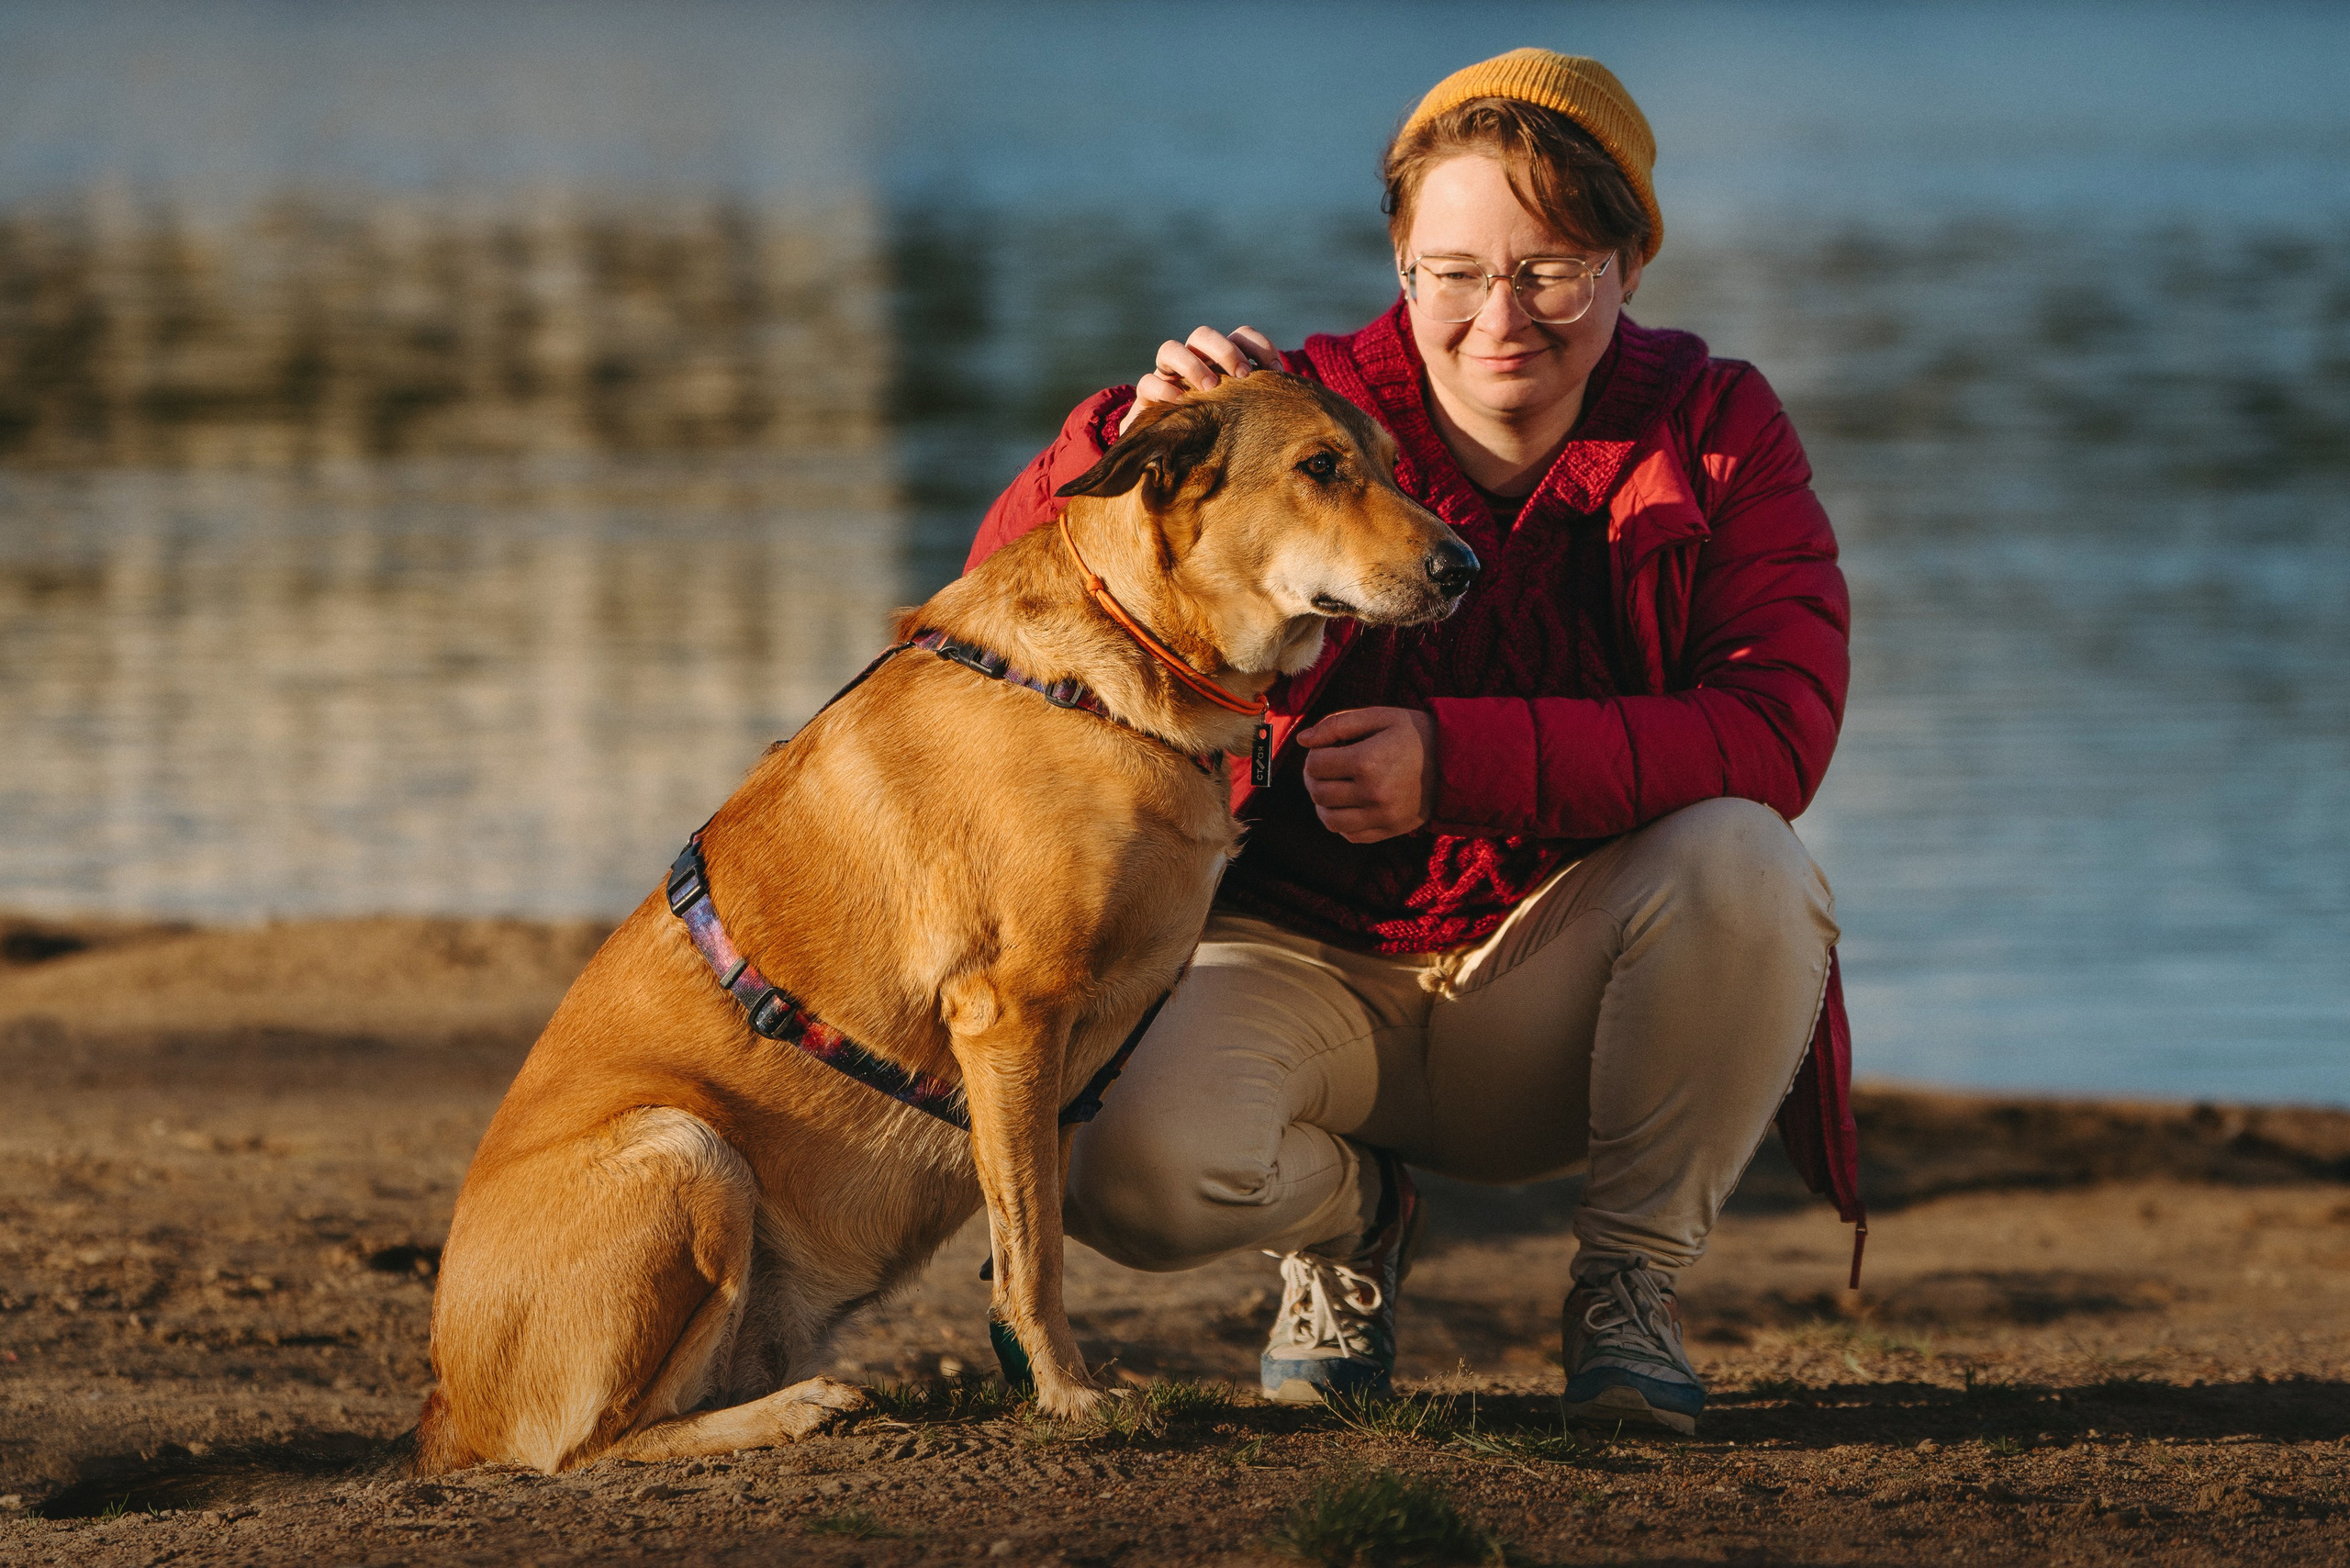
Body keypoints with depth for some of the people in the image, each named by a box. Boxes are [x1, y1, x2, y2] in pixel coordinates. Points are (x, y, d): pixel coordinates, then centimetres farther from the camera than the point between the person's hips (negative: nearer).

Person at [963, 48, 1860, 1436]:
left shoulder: (1715, 434, -6)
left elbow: (1778, 730, -21)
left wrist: (1460, 759, -31)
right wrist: (1136, 434, -30)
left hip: (1565, 980, 0)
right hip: (1314, 957, 0)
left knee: (1739, 855, -33)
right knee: (1131, 1175, -30)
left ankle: (1635, 1277, -7)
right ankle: (1349, 1219, 10)